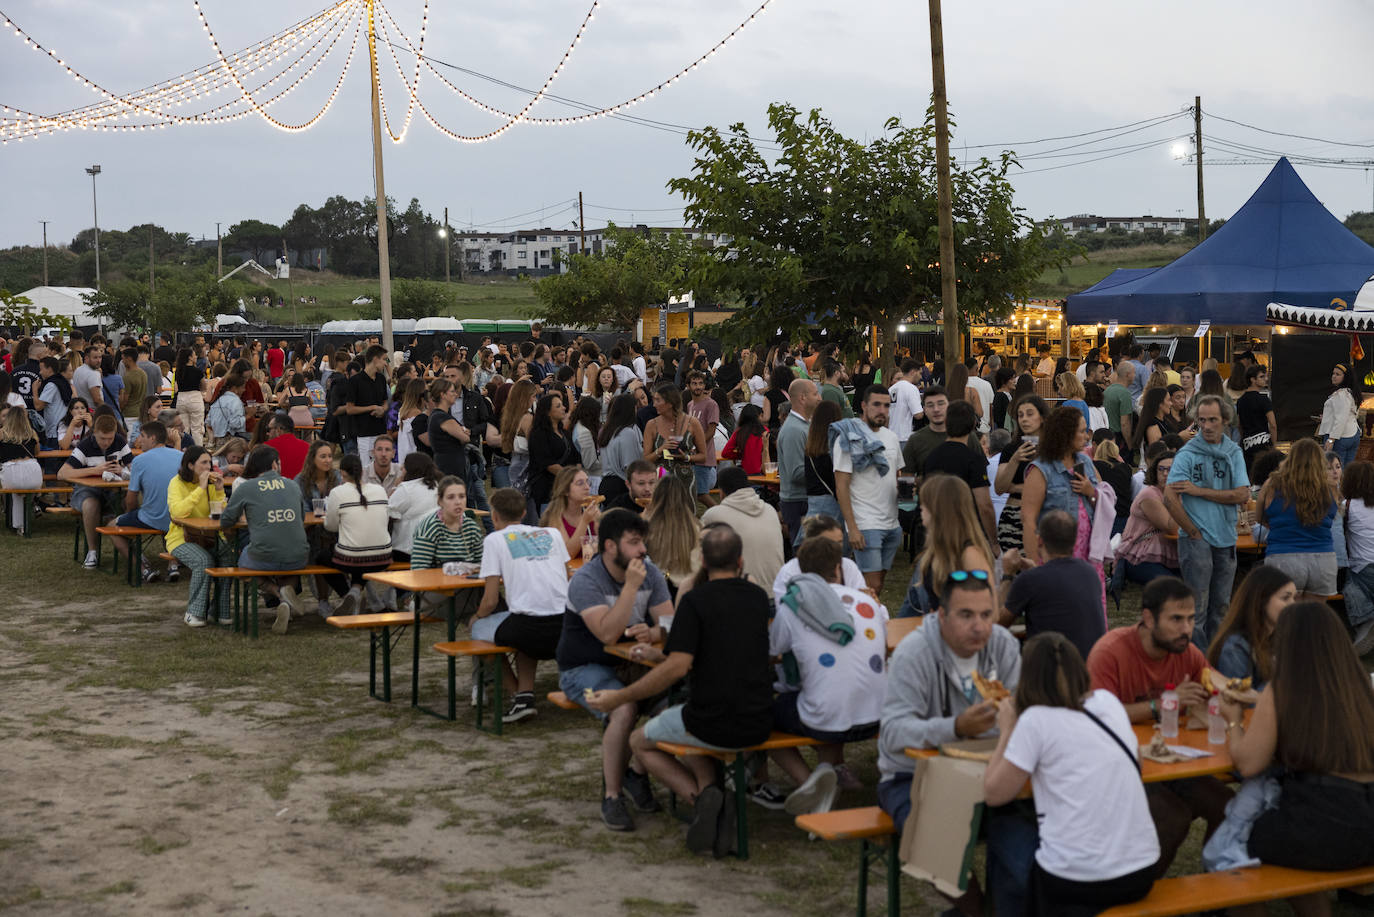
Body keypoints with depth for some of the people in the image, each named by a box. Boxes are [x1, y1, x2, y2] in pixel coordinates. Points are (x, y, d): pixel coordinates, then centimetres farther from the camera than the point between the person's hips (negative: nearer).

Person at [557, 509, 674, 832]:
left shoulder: (650, 573, 0)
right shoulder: (585, 580, -18)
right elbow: (608, 633, -29)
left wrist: (652, 633, -26)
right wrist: (631, 586, -31)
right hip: (584, 669, -5)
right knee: (625, 709, -34)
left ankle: (637, 772, 0)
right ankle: (612, 796, -16)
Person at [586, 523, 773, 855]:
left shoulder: (695, 600, -12)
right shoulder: (759, 598, 7)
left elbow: (678, 667, -19)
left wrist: (619, 698, -11)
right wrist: (660, 653, 26)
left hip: (713, 724, -6)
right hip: (759, 725, 6)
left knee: (639, 742, 23)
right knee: (693, 740, 37)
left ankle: (700, 796, -3)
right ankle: (711, 796, 6)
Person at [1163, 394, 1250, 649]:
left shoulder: (1234, 453, 7)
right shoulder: (1187, 454, -6)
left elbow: (1243, 495, -5)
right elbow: (1170, 499, -13)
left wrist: (1198, 490, -12)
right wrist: (1194, 532, -8)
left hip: (1226, 539, 5)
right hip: (1196, 539, -5)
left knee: (1221, 605, 11)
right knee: (1197, 605, -3)